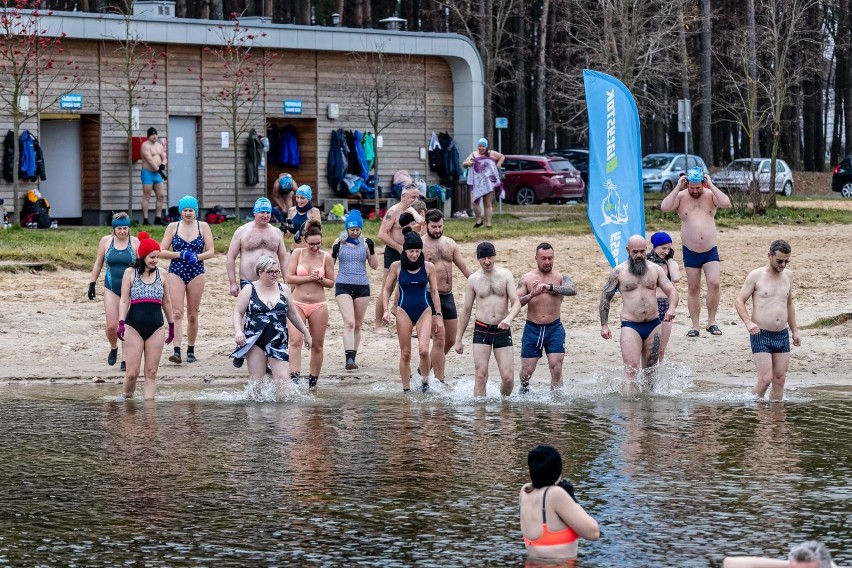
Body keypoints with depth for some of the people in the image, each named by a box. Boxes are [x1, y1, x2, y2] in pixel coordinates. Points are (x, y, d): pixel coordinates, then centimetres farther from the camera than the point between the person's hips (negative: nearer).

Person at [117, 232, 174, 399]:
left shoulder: (161, 274, 8)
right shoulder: (130, 273, 0)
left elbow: (166, 302, 17)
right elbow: (124, 300, -4)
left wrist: (171, 326, 21)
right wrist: (121, 323, -16)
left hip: (156, 328, 3)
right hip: (134, 327, -3)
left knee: (151, 373, 2)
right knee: (132, 372, -5)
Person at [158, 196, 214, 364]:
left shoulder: (203, 227, 4)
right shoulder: (173, 227, 4)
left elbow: (211, 252, 1)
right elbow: (162, 252, 2)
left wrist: (197, 257, -18)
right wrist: (180, 254, -13)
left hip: (196, 273, 1)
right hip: (176, 272, -1)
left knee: (193, 314, 7)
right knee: (177, 312, -13)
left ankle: (191, 350, 18)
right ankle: (177, 351, -21)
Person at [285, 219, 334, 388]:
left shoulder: (326, 257, 0)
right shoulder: (297, 253, -1)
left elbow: (331, 283, 6)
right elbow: (289, 278, -5)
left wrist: (319, 279, -13)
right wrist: (309, 278, -15)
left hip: (318, 306, 1)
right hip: (297, 304, -1)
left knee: (317, 345, 7)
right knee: (295, 341, -17)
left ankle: (313, 381, 19)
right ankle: (295, 378, -25)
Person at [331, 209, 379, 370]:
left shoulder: (365, 243, 4)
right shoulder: (339, 243, 1)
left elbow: (374, 266, 6)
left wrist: (372, 251, -10)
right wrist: (334, 253, -13)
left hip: (362, 286, 2)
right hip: (343, 286, -2)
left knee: (357, 325, 9)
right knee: (349, 322, -17)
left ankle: (352, 357, 22)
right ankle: (349, 358, -24)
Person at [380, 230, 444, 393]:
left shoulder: (428, 267, -1)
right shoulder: (396, 267, -2)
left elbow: (434, 292, 6)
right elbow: (386, 289, 5)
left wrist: (438, 316, 5)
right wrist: (386, 310, -7)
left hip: (424, 311, 0)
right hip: (404, 311, 0)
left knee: (423, 350, -17)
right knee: (405, 354, 2)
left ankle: (425, 379, 9)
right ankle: (406, 389, 12)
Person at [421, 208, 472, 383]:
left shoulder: (449, 243, 12)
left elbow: (464, 267, 15)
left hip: (448, 296, 7)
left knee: (450, 340, 12)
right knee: (439, 340, -11)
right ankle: (439, 381, -6)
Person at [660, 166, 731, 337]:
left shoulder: (710, 195, 1)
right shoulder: (681, 197, -1)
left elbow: (726, 203, -18)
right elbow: (664, 207, -18)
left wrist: (711, 185, -16)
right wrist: (678, 187, -16)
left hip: (710, 251, 0)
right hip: (690, 252, 0)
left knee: (714, 283, -16)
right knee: (693, 289, 6)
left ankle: (711, 322, -5)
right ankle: (695, 326, 12)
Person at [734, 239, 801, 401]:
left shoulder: (788, 275, 12)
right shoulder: (756, 275, -5)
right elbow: (739, 301, -4)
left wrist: (795, 330, 22)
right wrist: (748, 322, -20)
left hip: (782, 335, 5)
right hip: (761, 335, -5)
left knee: (780, 378, 3)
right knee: (765, 378, -12)